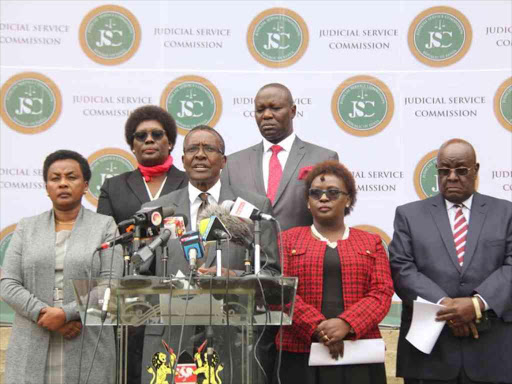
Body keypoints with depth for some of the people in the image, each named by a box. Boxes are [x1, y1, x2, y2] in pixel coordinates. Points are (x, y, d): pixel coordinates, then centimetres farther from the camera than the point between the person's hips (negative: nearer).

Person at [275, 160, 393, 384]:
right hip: (301, 355, -1)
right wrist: (318, 328, -16)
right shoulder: (288, 240, 8)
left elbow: (382, 293, -1)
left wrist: (345, 324, -17)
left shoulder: (371, 243, 11)